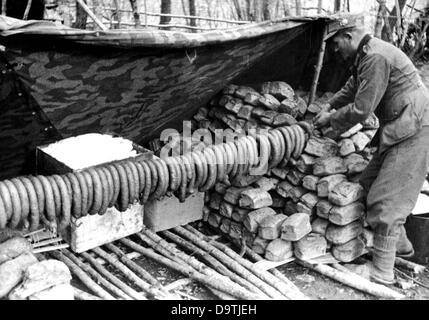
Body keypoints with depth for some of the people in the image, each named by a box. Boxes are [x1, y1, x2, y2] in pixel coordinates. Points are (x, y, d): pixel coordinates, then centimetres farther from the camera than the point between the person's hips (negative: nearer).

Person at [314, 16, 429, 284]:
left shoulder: (376, 57, -21)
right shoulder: (366, 56, 12)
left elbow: (361, 109, -21)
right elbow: (353, 87, 29)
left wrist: (331, 119, -6)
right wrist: (330, 106, 17)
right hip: (398, 131, 10)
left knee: (386, 199, -6)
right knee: (371, 185, 16)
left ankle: (382, 272, 4)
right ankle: (401, 244, 32)